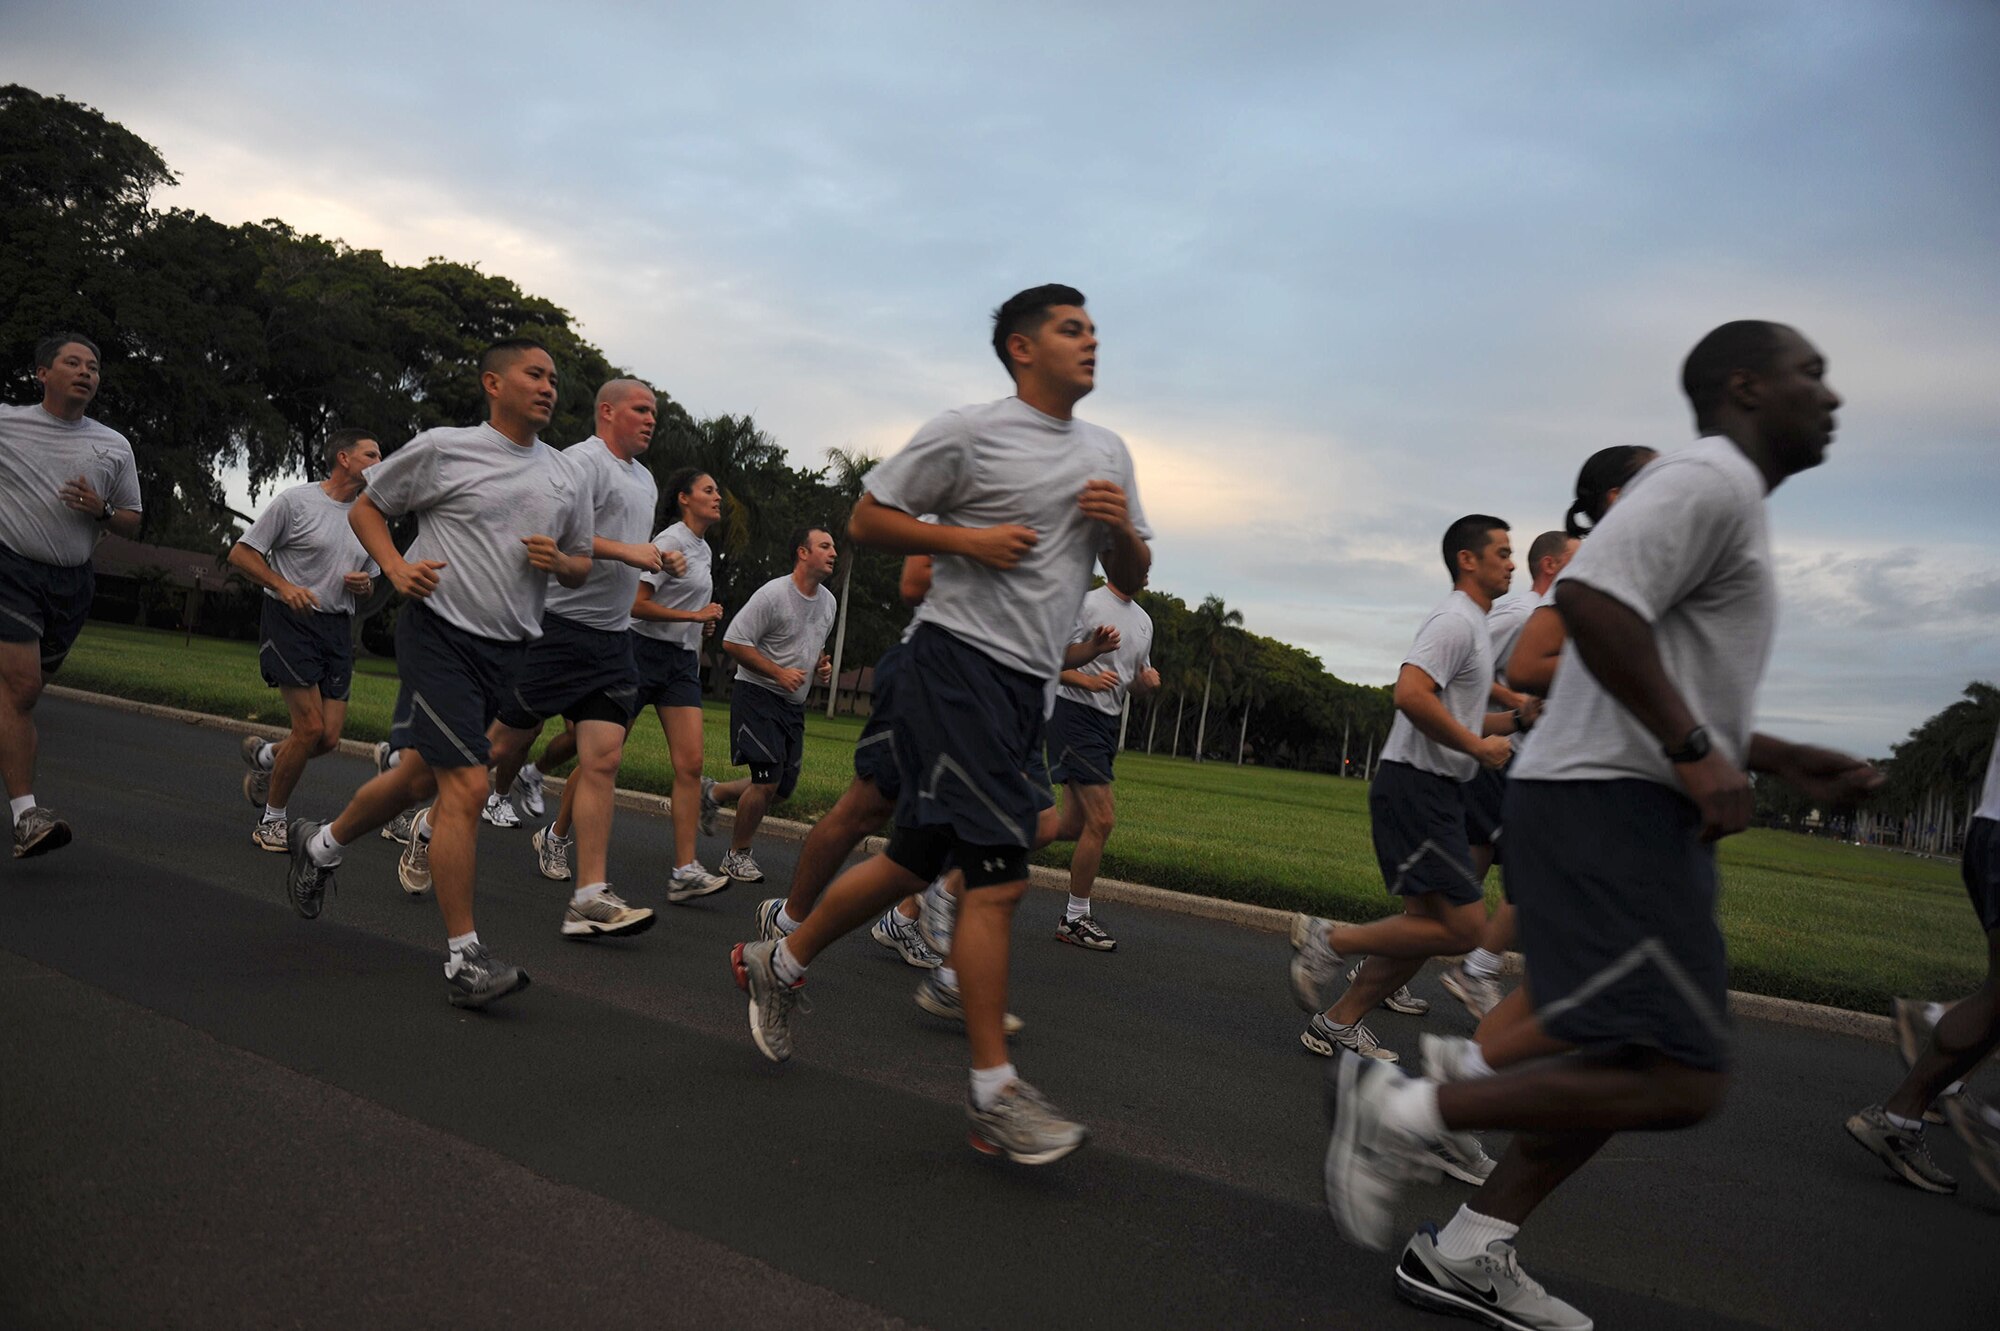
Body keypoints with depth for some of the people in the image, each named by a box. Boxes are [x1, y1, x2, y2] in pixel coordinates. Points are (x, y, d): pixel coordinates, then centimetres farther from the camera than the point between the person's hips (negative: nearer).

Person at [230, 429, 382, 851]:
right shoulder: (295, 501, -5)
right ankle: (272, 819, 5)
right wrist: (285, 587, -17)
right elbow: (240, 554, -3)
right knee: (311, 726, -14)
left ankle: (263, 756, 33)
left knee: (329, 738, -1)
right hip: (291, 621, -6)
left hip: (338, 628, 6)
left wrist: (363, 584, 1)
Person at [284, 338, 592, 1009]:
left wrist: (559, 560, -3)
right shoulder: (444, 448, -2)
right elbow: (365, 506, 8)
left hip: (507, 650, 6)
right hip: (441, 631, -6)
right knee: (467, 786, -15)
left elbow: (582, 565, 20)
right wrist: (397, 566, -9)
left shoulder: (563, 479, 11)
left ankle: (322, 844, 46)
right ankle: (464, 959, -8)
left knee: (420, 776, 17)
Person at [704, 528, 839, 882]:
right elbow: (732, 642, -15)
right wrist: (779, 673, -19)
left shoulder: (828, 601, 10)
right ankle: (737, 855, 4)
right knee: (768, 780, -16)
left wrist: (821, 667, 6)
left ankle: (712, 794, 31)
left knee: (783, 787, 7)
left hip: (794, 705, 8)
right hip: (758, 694, -8)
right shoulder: (773, 594, -14)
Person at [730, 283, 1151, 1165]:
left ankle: (779, 963, 33)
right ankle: (994, 1091, -4)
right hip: (960, 661, -8)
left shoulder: (1107, 453, 17)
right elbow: (867, 518, -1)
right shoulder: (969, 432, -3)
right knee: (999, 871, -13)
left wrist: (1122, 528, -2)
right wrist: (969, 539, -14)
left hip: (1025, 685, 8)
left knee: (917, 862, 13)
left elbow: (1133, 577, 20)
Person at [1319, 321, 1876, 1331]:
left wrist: (1787, 760, 22)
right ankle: (1403, 1110, -6)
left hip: (1639, 816, 11)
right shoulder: (1710, 479, -6)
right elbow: (1591, 596, -25)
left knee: (1642, 1065, 13)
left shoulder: (1728, 504, 27)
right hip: (1610, 806, -11)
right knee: (1679, 1083, -13)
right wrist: (1695, 751, -22)